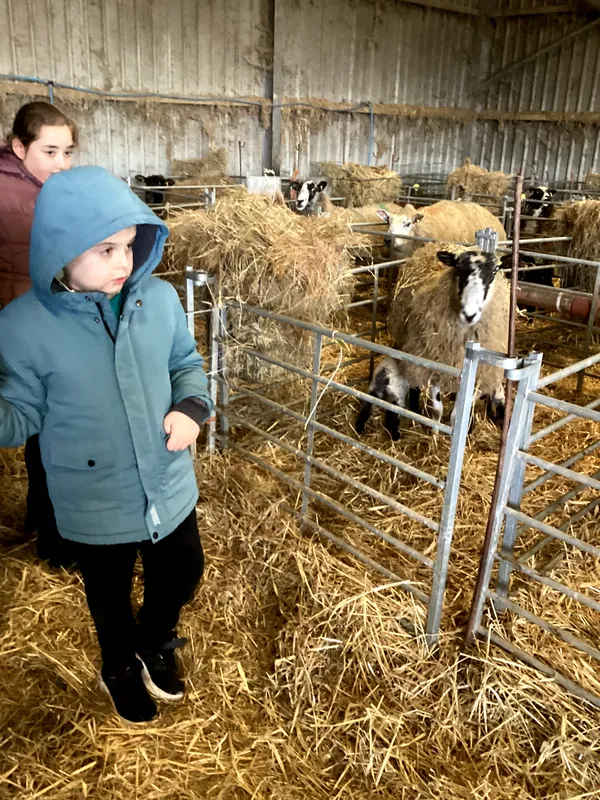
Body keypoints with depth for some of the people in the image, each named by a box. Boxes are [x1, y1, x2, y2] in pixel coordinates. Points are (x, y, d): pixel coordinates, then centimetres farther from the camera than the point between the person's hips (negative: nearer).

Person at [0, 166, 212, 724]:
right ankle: (120, 671, 58)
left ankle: (156, 643, 61)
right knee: (110, 598, 24)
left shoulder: (159, 299, -10)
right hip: (95, 508, -3)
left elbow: (186, 363, 5)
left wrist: (191, 406, -15)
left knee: (182, 575, 25)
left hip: (170, 488, 3)